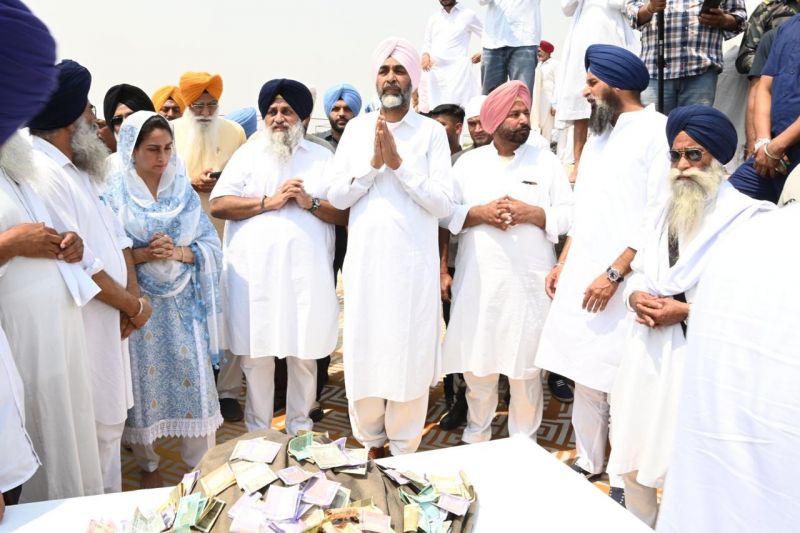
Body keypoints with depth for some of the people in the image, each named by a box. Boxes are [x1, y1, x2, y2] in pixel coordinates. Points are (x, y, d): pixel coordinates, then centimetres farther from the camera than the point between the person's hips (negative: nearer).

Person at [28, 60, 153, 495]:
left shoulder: (77, 169, 13)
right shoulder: (42, 173, -18)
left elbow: (116, 235, 13)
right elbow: (81, 265, -22)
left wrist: (132, 295, -1)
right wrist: (135, 306, -9)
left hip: (108, 321, 10)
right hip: (82, 330, -9)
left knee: (109, 422, 19)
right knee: (96, 429, 2)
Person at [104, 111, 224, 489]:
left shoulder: (183, 189, 5)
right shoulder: (114, 193, -3)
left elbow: (210, 245, 2)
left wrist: (178, 252, -15)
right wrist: (142, 254, -21)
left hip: (182, 301, 2)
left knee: (195, 378, 2)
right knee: (144, 381, 8)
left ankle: (201, 464, 19)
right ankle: (147, 465, 28)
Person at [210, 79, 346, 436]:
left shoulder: (323, 158, 11)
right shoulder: (248, 154, 11)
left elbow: (346, 214, 5)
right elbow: (218, 205, 0)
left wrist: (310, 202, -11)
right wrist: (268, 202, -9)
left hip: (306, 272, 0)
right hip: (254, 271, 0)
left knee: (304, 355, 8)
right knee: (256, 355, 6)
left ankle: (299, 427, 25)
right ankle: (257, 430, 23)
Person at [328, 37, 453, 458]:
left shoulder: (432, 132, 0)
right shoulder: (356, 128, 8)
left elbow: (444, 203, -8)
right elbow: (336, 196, 2)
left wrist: (399, 163, -14)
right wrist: (373, 163, -11)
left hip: (413, 263, -2)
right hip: (364, 261, 3)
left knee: (409, 354, 4)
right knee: (363, 352, 9)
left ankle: (403, 450, 21)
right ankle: (371, 443, 28)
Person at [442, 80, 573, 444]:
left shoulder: (546, 161, 6)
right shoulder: (468, 163, 9)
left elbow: (568, 215, 0)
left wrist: (531, 213, -14)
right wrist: (480, 213, -12)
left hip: (530, 282, -1)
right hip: (479, 282, 1)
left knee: (526, 365, 6)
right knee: (476, 361, 8)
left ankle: (524, 443, 24)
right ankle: (476, 436, 29)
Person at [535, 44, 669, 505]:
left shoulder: (658, 131, -8)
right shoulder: (599, 134, 18)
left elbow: (660, 218, -15)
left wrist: (614, 273, -19)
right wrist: (563, 263, 16)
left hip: (620, 285, -7)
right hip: (582, 279, 8)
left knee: (620, 385, -1)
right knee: (585, 378, 13)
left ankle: (624, 481, 16)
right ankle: (588, 463, 28)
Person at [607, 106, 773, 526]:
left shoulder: (748, 217, -8)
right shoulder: (665, 214, 16)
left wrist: (686, 311, -19)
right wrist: (636, 297, -5)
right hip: (647, 355, 7)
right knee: (632, 460, 16)